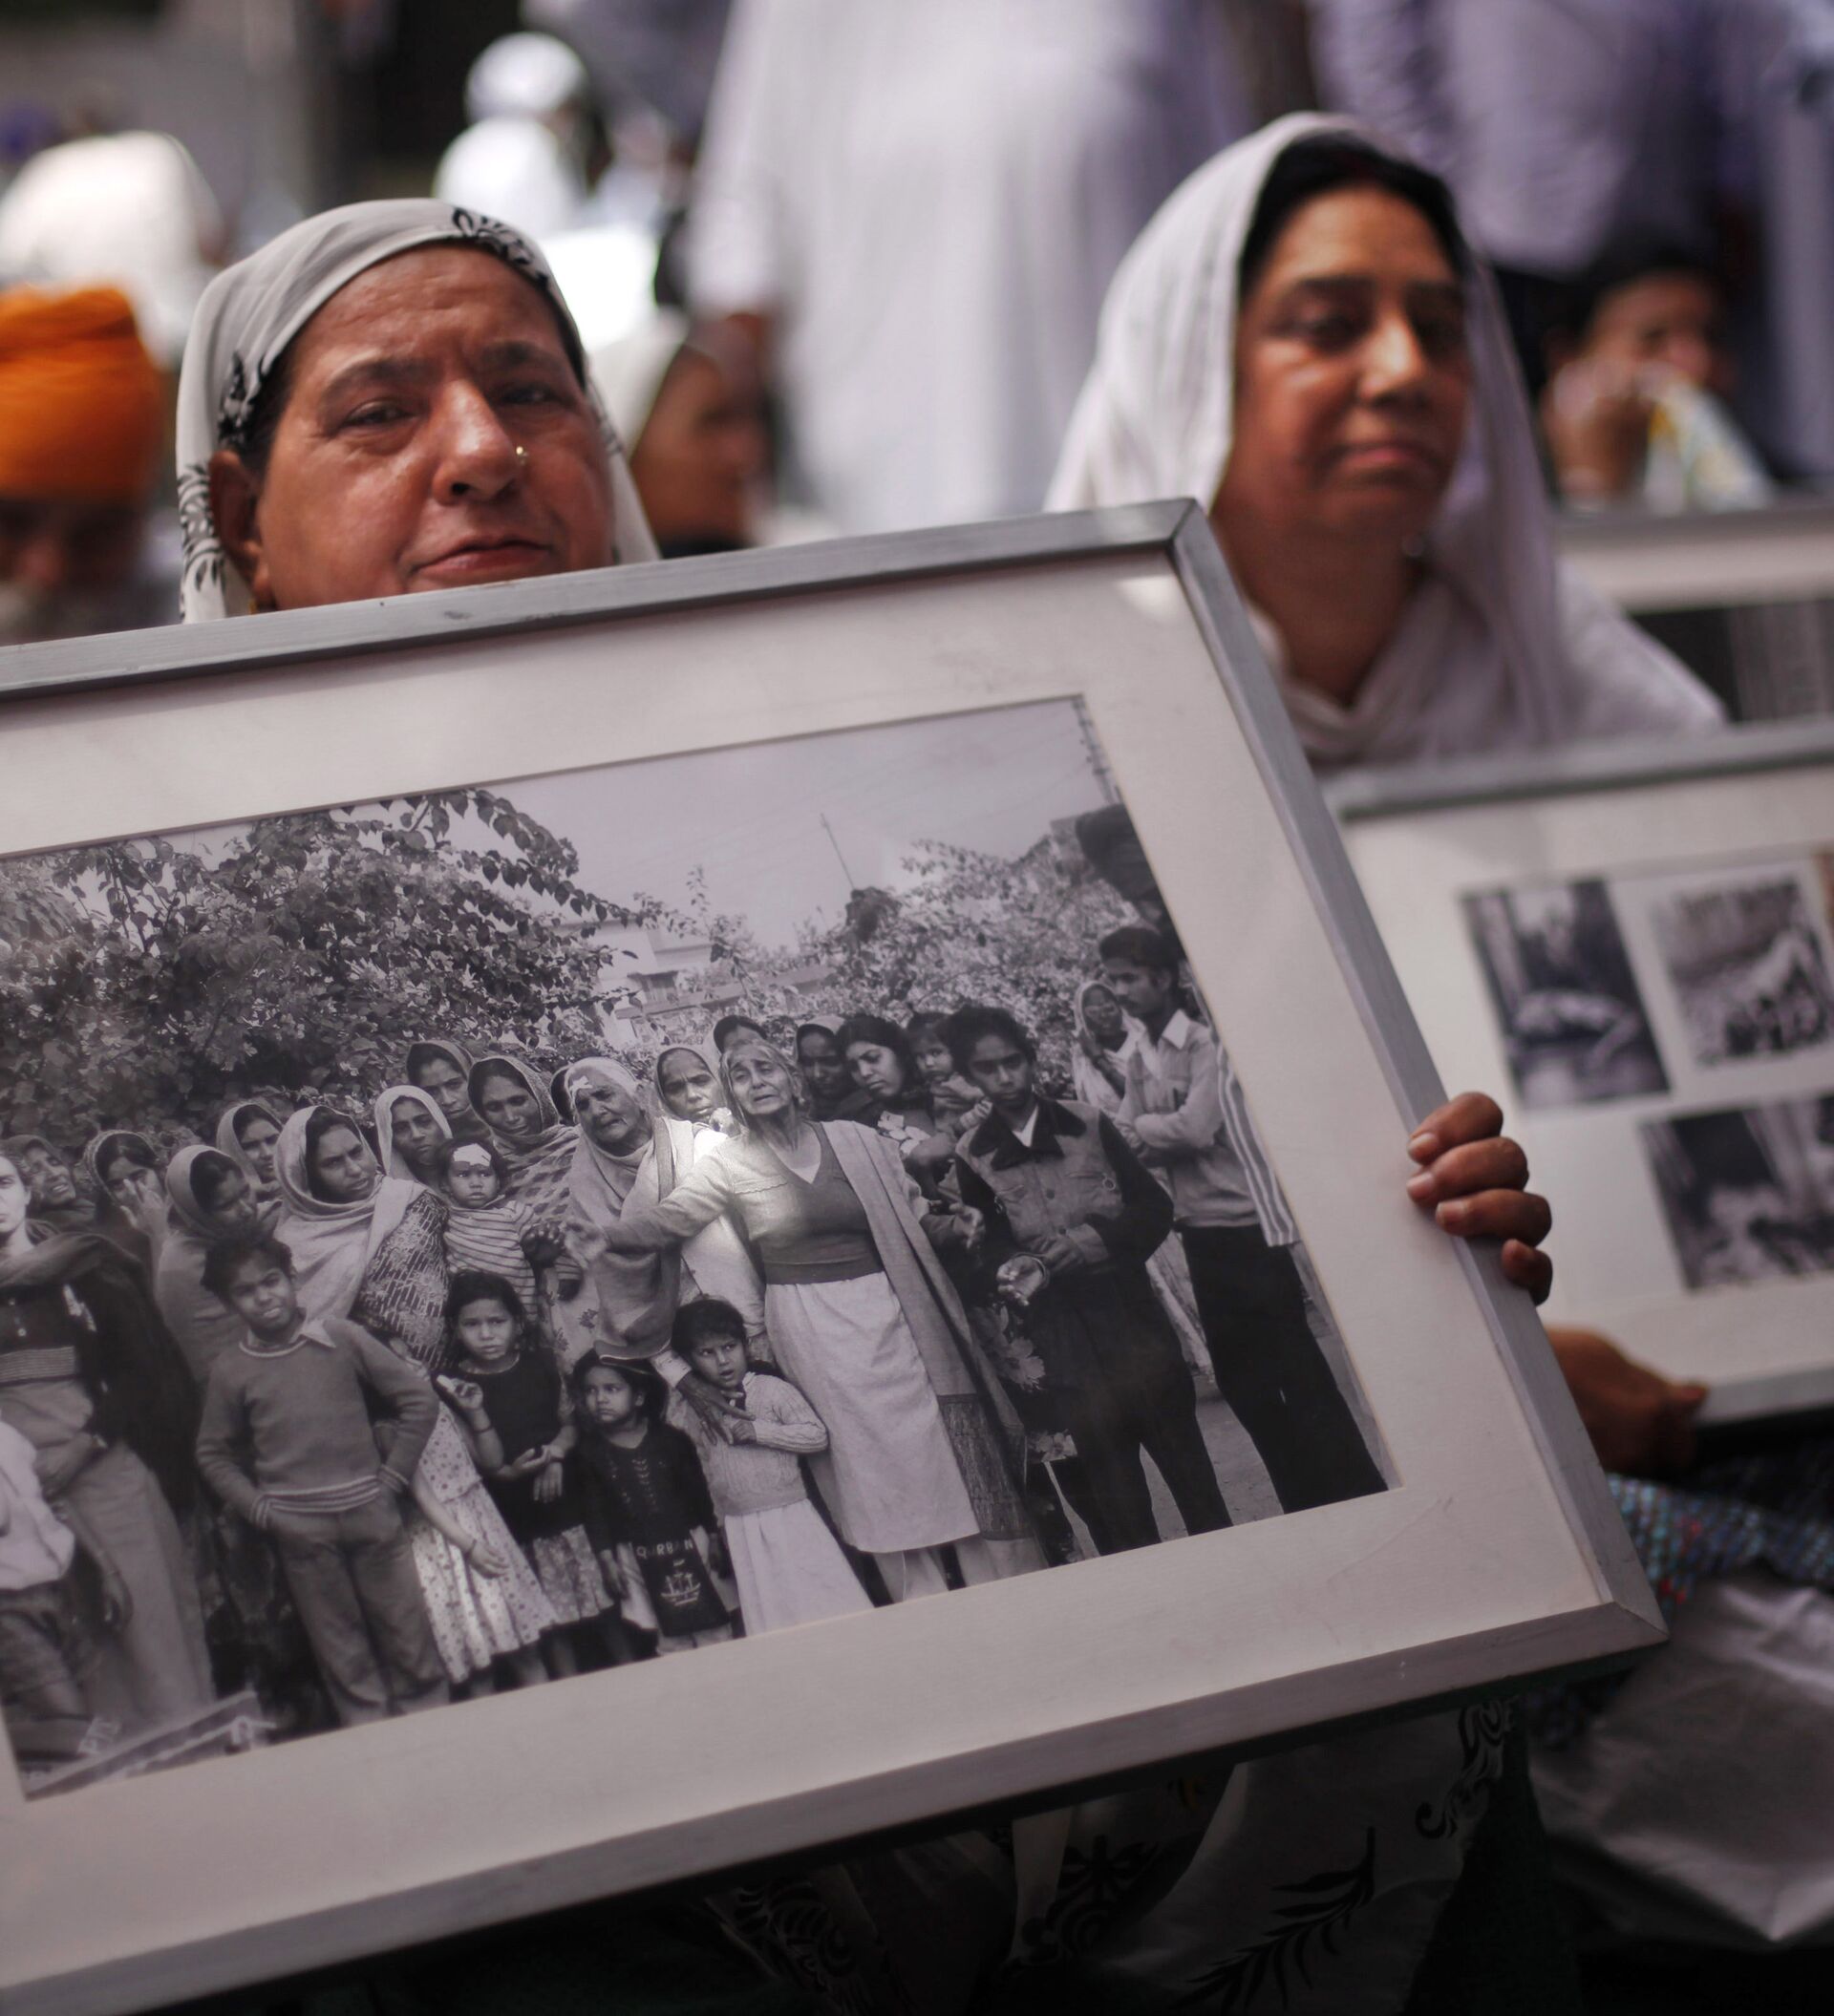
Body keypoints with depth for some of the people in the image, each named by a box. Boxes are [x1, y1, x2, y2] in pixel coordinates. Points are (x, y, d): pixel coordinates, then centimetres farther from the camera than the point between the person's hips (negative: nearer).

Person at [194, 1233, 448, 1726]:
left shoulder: (340, 1338, 0)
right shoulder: (230, 1371, 3)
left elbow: (419, 1399, 3)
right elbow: (214, 1456, 10)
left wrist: (392, 1477, 0)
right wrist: (262, 1510, -1)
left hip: (370, 1513, 0)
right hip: (300, 1530, 0)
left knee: (408, 1634, 2)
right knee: (341, 1650, 5)